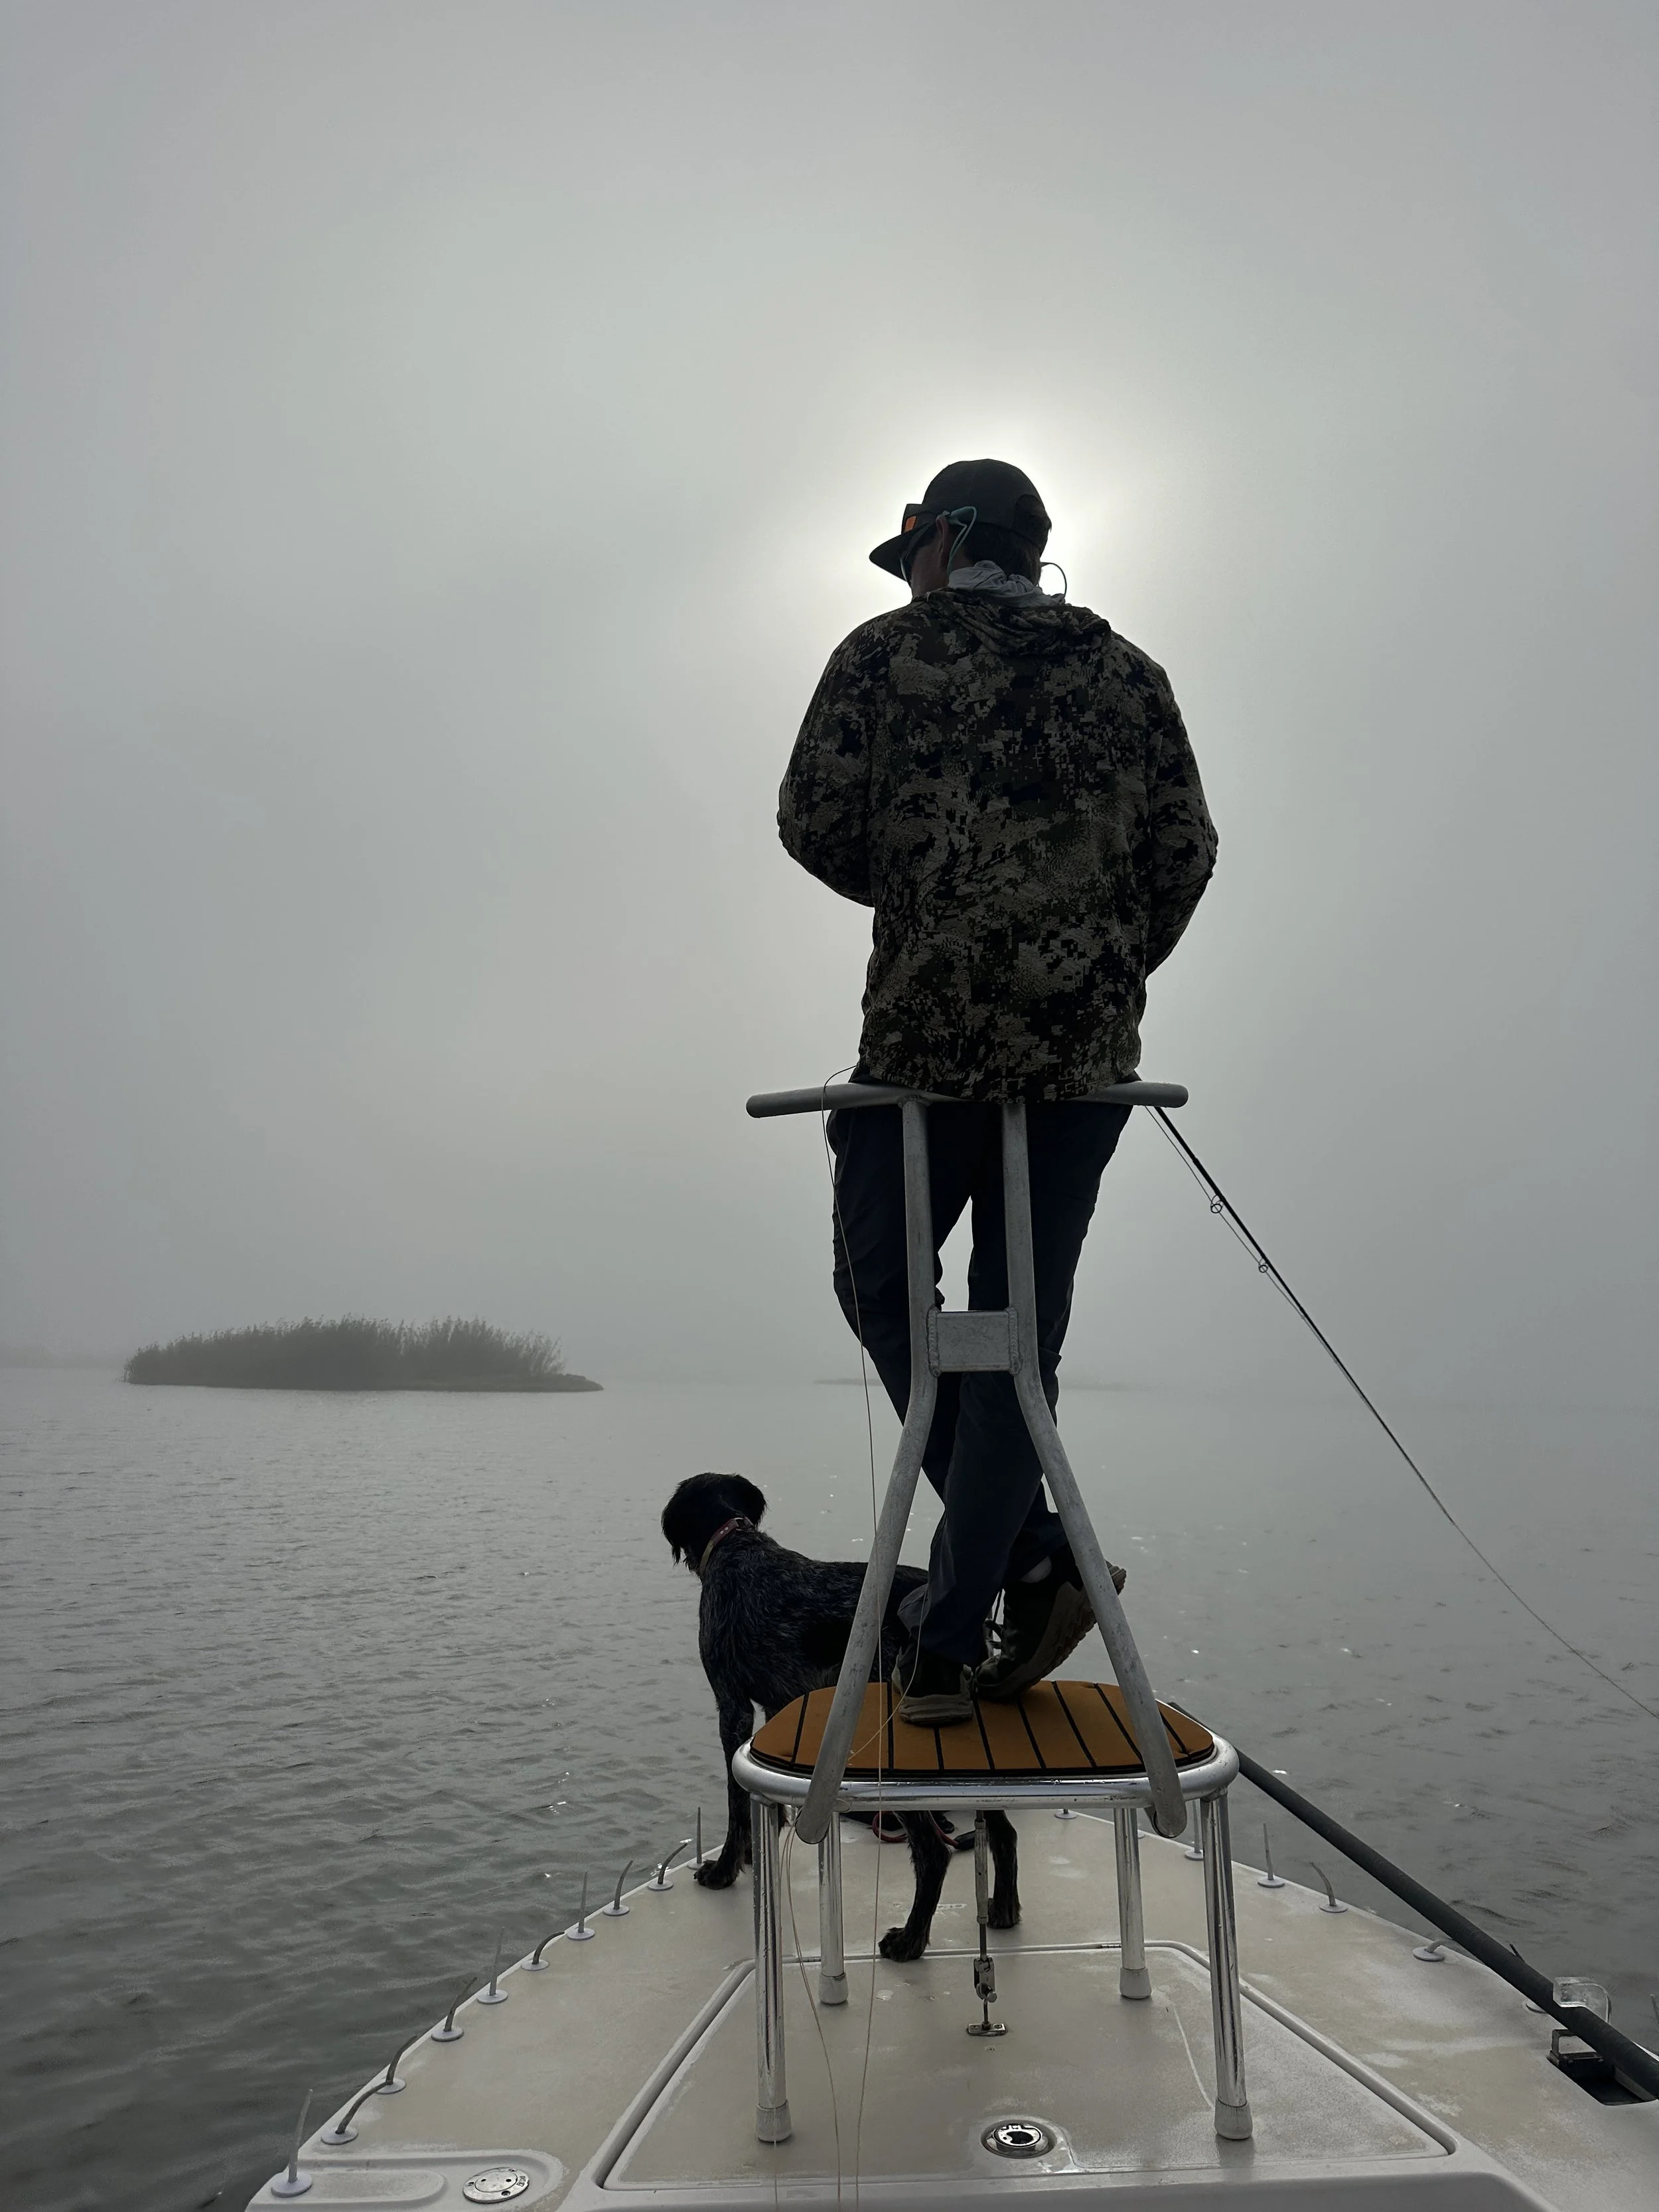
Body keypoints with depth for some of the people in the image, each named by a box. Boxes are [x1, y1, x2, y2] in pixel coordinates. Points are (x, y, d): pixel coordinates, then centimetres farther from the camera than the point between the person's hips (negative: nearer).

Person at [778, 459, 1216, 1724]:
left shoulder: (889, 654, 4)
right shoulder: (1126, 671, 13)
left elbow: (814, 823, 0)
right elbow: (1187, 851, 7)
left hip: (932, 1030, -3)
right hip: (1091, 1051, 4)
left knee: (882, 1289, 15)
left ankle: (1031, 1551, 4)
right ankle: (954, 1639, 10)